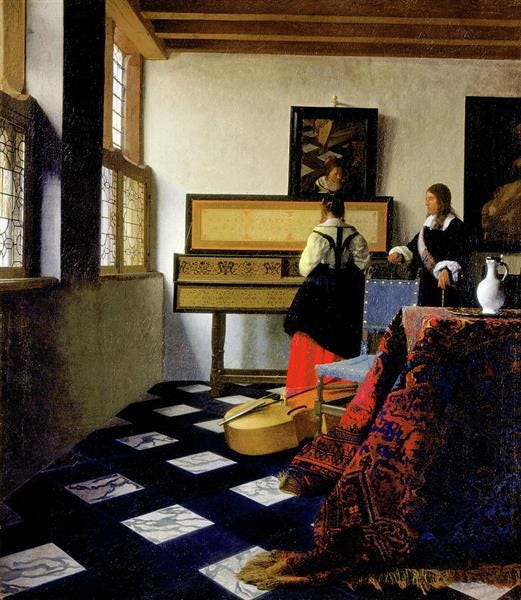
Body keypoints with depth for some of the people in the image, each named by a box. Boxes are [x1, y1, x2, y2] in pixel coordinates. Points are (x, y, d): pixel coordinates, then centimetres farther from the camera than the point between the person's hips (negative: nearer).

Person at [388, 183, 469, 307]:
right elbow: (415, 246, 21)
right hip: (427, 283, 8)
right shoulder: (428, 224, 15)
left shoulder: (455, 225, -9)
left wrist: (446, 271, -38)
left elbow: (458, 255, -20)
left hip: (444, 283, -7)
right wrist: (399, 253, 2)